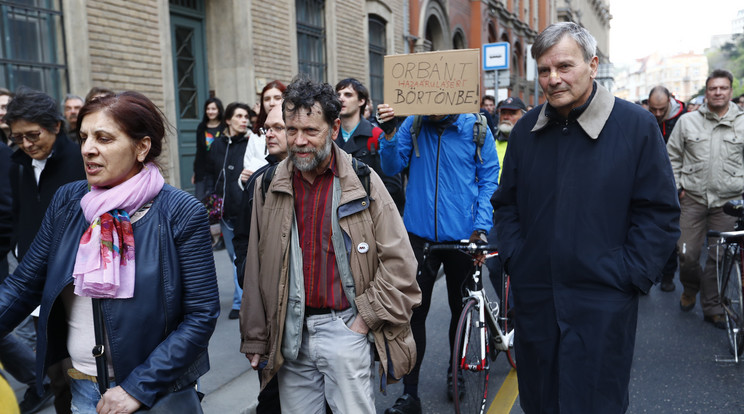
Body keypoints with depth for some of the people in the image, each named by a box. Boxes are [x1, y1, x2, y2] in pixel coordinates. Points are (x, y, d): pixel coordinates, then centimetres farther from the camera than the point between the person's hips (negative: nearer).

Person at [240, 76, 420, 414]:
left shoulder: (364, 182, -5)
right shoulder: (268, 186, 4)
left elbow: (399, 262, -5)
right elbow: (256, 269, 7)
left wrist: (366, 317, -8)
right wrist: (254, 338, 8)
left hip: (345, 327, -3)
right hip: (290, 333, 3)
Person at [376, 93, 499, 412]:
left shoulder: (475, 128, -3)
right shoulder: (413, 125, 0)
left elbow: (489, 179, 0)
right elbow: (392, 167, -2)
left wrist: (481, 227, -9)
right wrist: (389, 133, -19)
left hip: (461, 234, 0)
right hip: (420, 233, 0)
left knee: (460, 308, 16)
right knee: (414, 312, 0)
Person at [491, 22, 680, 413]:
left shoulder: (636, 124, -6)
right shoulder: (525, 130, 6)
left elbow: (659, 212, -5)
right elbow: (506, 204, 14)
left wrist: (628, 276, -10)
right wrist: (514, 258, 2)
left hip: (602, 305, -4)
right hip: (533, 298, 4)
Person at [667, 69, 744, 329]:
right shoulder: (687, 121, 4)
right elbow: (673, 156, 10)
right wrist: (675, 186, 3)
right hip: (693, 199, 0)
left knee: (719, 257, 5)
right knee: (687, 254, -1)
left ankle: (712, 308, 21)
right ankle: (690, 288, 31)